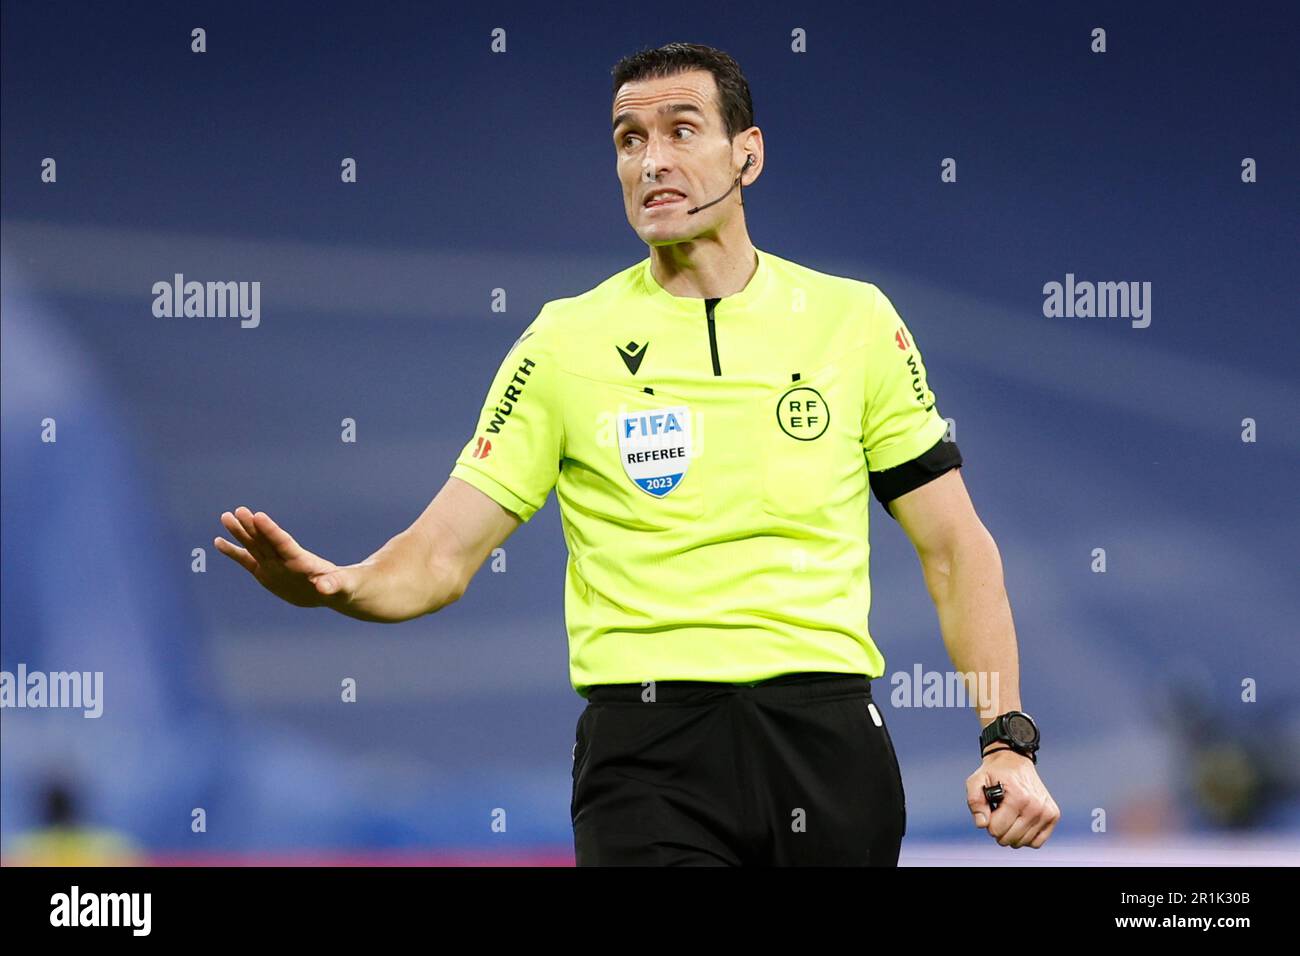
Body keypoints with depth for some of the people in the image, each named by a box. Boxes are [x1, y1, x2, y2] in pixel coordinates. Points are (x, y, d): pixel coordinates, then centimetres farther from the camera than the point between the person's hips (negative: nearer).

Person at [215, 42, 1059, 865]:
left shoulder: (854, 321, 7)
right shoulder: (566, 343, 4)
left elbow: (956, 550, 10)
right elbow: (441, 555, 2)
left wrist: (1008, 743, 0)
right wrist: (333, 584, -21)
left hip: (828, 736, 2)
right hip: (648, 746, -2)